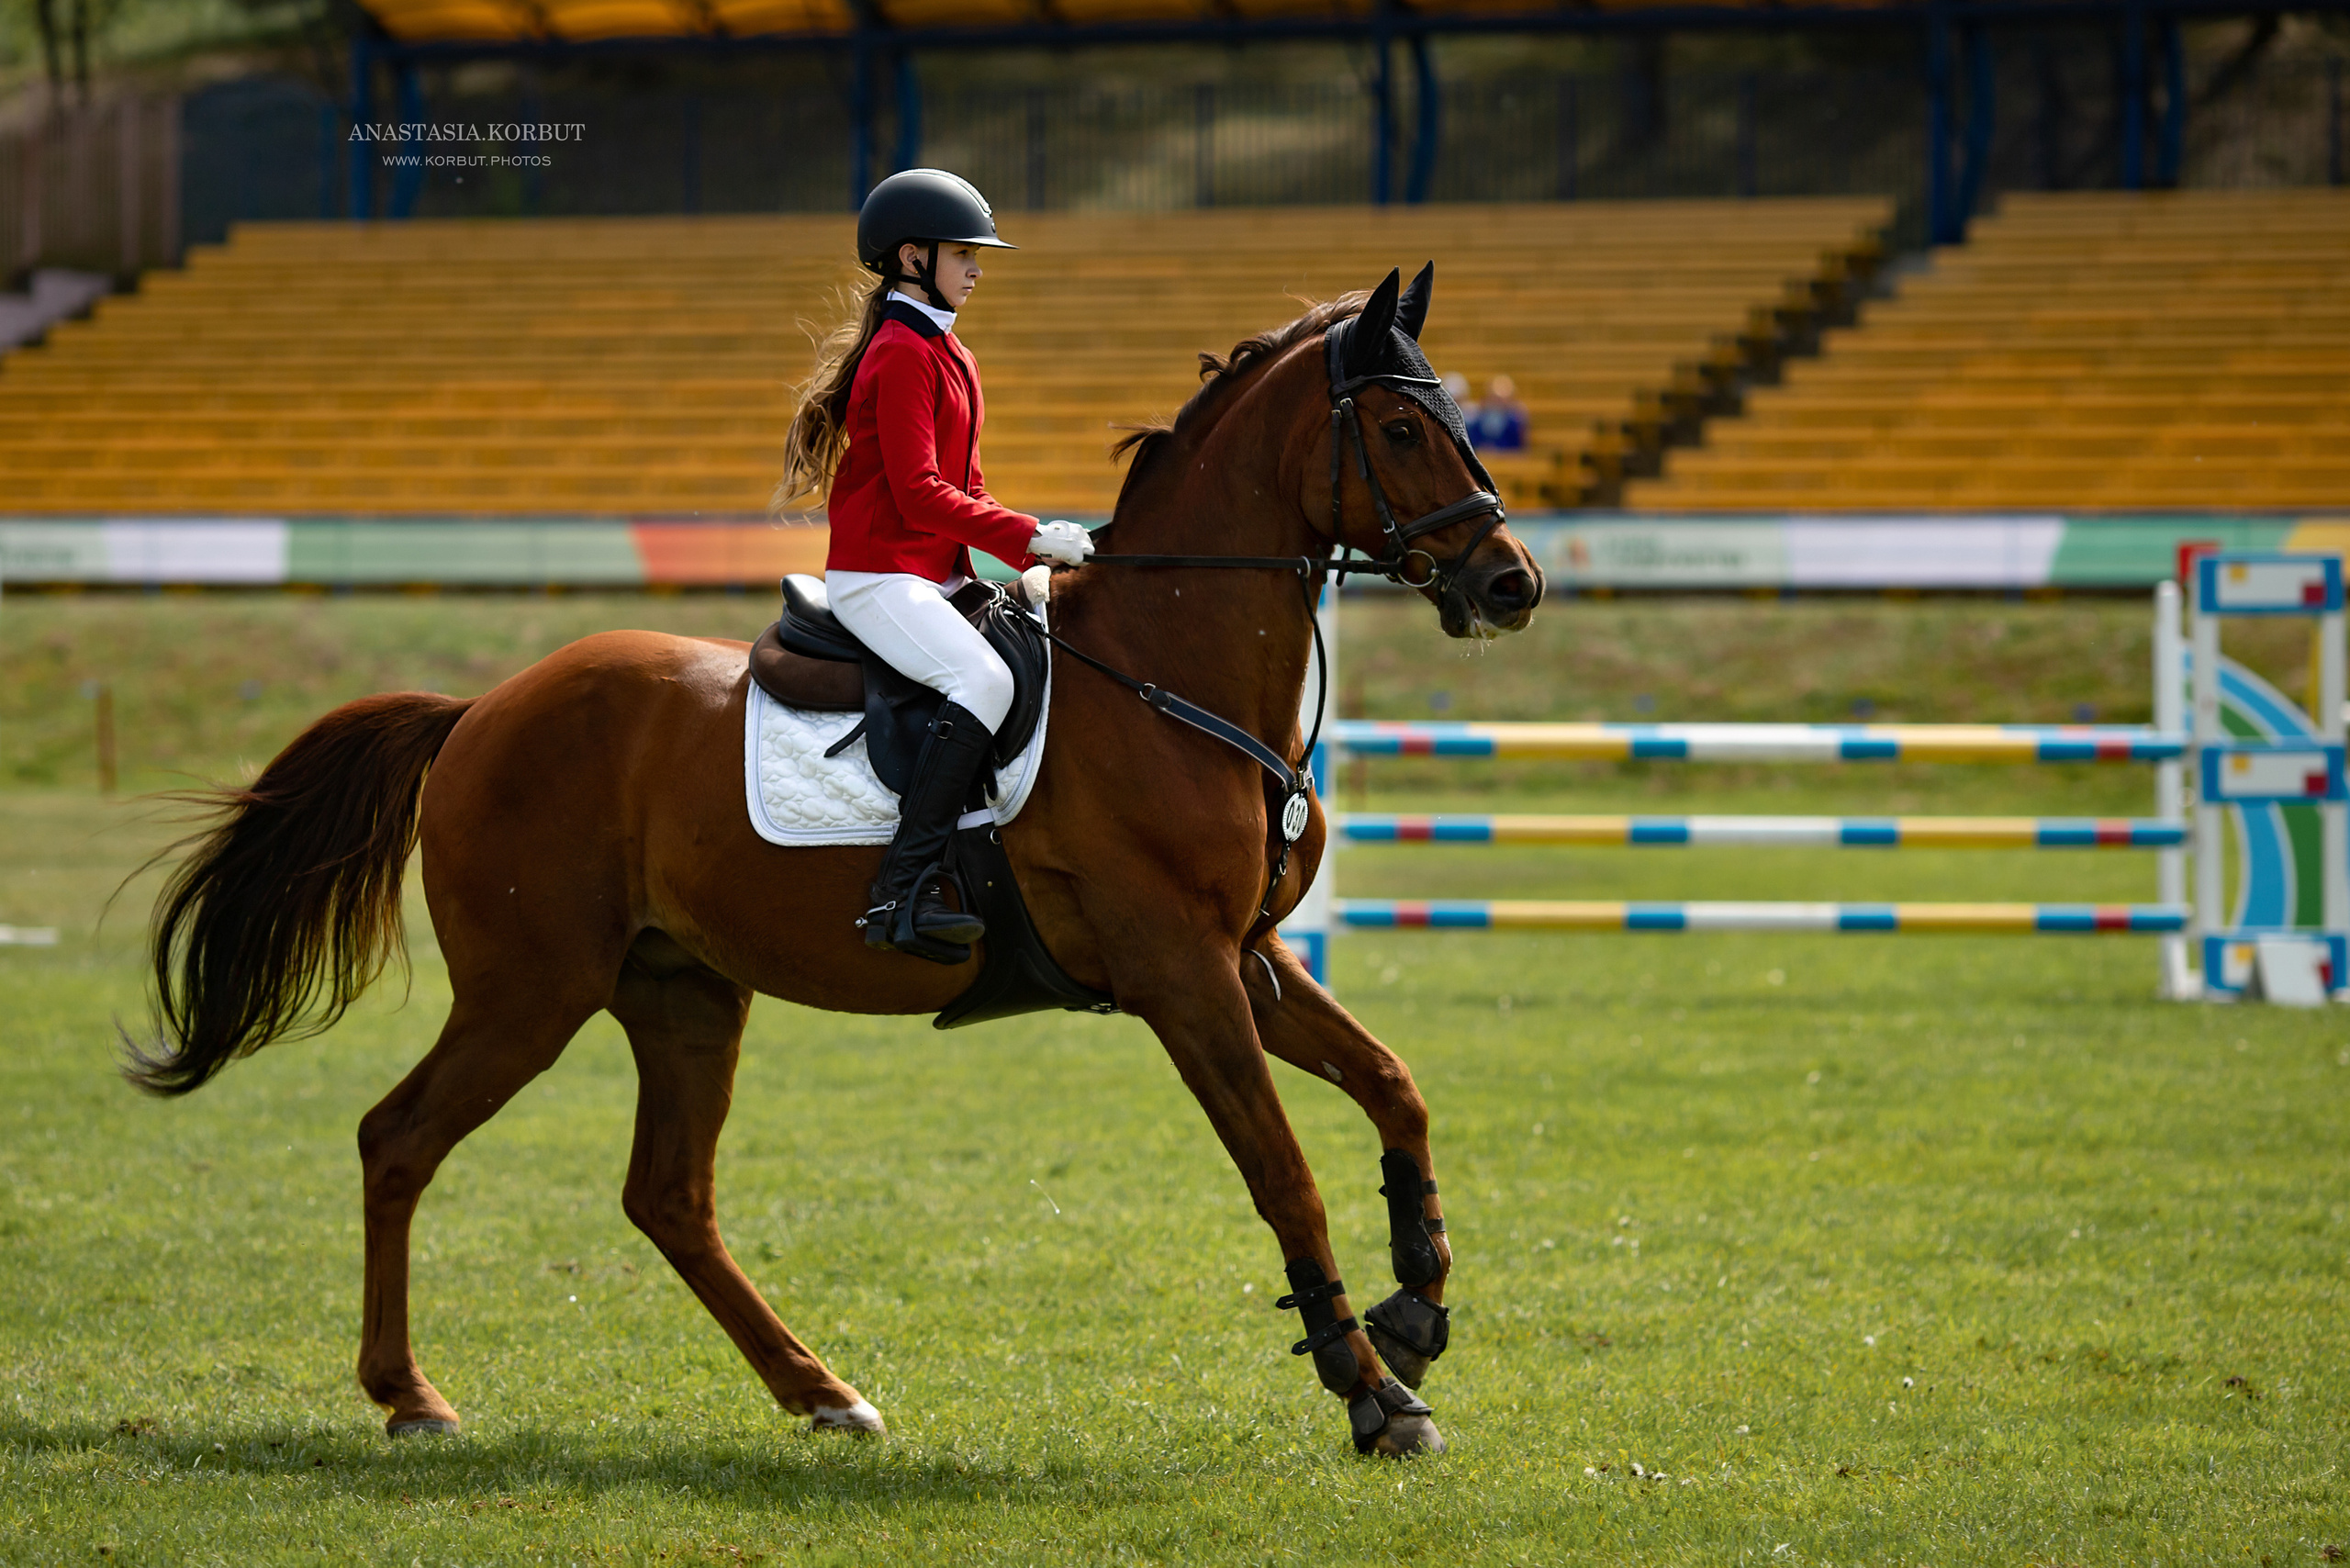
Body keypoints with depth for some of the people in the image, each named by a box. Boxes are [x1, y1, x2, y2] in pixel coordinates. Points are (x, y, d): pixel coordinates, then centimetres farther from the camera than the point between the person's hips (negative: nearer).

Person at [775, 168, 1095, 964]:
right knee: (984, 679, -31)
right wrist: (1029, 537, -21)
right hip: (879, 577, -10)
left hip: (937, 576, 10)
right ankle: (903, 890, -36)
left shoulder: (951, 357, 20)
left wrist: (1030, 546, 6)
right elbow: (920, 494, -20)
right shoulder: (901, 357, -12)